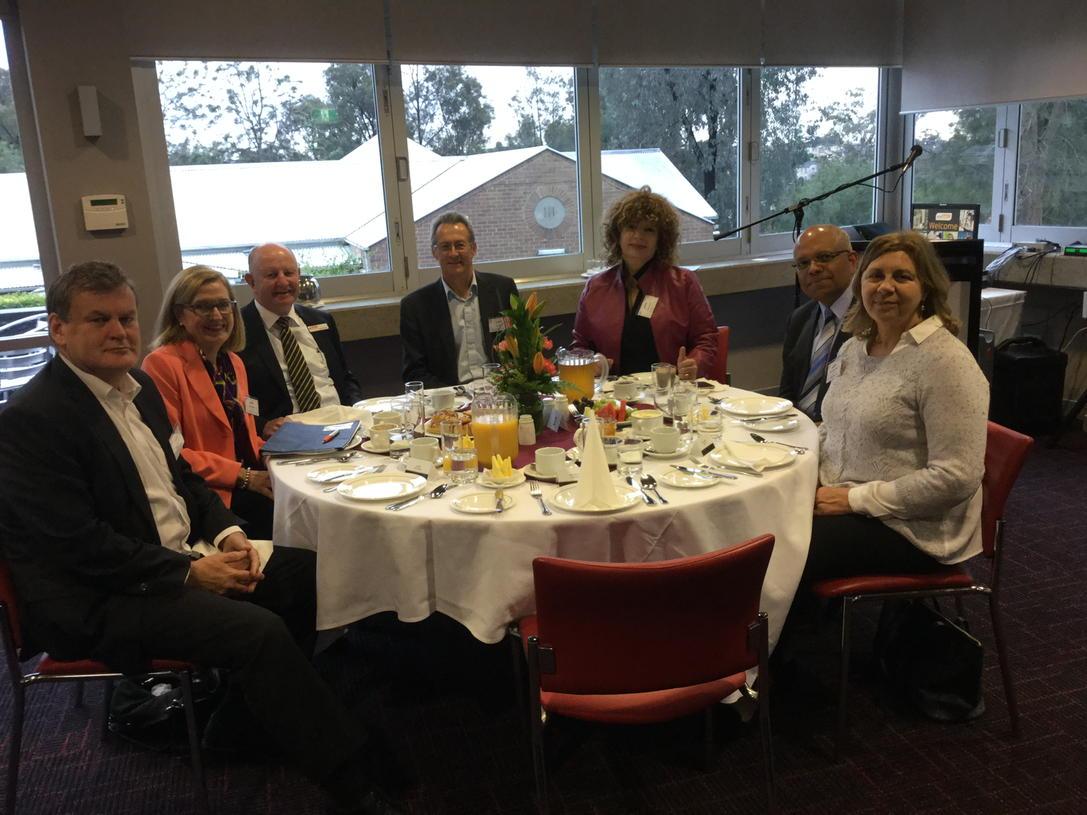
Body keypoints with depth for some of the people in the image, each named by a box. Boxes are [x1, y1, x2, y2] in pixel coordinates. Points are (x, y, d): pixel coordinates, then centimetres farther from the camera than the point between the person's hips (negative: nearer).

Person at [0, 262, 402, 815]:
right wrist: (190, 573, -19)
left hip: (185, 559, 9)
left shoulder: (139, 386, 9)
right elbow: (80, 544, -22)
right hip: (99, 601, -9)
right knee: (259, 631, -26)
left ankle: (249, 714, 17)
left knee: (309, 574, 3)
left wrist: (226, 532, -1)